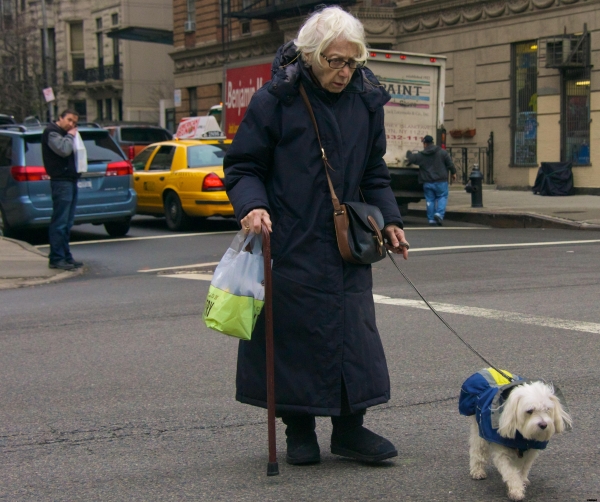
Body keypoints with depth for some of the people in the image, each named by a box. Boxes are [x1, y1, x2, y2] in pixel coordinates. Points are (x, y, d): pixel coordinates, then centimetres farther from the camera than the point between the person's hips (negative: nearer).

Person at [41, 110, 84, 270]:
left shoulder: (64, 134, 23)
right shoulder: (51, 132, -7)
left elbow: (73, 152, 23)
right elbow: (63, 150, -21)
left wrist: (73, 136, 9)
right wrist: (70, 136, -7)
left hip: (71, 180, 10)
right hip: (61, 181, -10)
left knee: (67, 223, 11)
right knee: (59, 223, -10)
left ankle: (66, 257, 15)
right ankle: (56, 259, -9)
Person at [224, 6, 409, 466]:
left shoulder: (367, 101, 6)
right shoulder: (276, 100, -9)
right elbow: (242, 167, -5)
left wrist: (388, 219, 5)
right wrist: (252, 205, -23)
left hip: (347, 247, 4)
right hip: (290, 246, -4)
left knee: (354, 334, 5)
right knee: (293, 333, 3)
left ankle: (350, 428, 17)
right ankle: (299, 429, 18)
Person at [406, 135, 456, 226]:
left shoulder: (421, 155, -2)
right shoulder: (442, 152, -1)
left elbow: (411, 159, 8)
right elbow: (450, 163, 0)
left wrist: (409, 153, 30)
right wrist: (453, 173, 13)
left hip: (427, 183, 1)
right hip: (440, 181, -1)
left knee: (430, 200, 7)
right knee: (442, 197, 8)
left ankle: (431, 219, 6)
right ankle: (439, 214, -14)